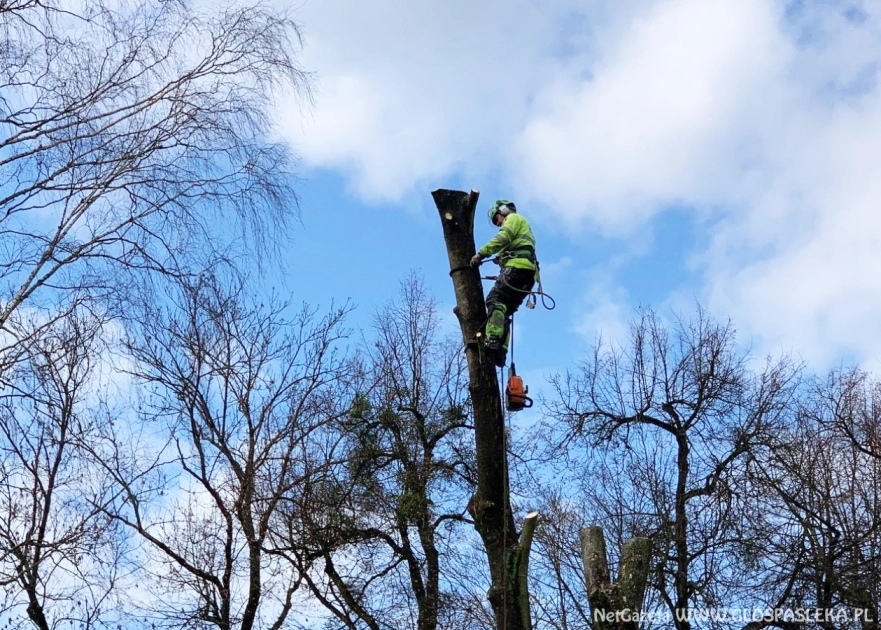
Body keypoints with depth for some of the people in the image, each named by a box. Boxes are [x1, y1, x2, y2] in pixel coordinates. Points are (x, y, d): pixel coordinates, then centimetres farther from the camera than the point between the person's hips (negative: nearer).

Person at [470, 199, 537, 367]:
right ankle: (501, 352, -9)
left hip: (517, 267, -9)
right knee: (504, 310, 4)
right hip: (528, 274, 9)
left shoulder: (513, 218, 13)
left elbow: (502, 238, -7)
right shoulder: (522, 230, 40)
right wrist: (503, 277, 19)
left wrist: (481, 254, -11)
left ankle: (493, 342, -38)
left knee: (495, 301, -20)